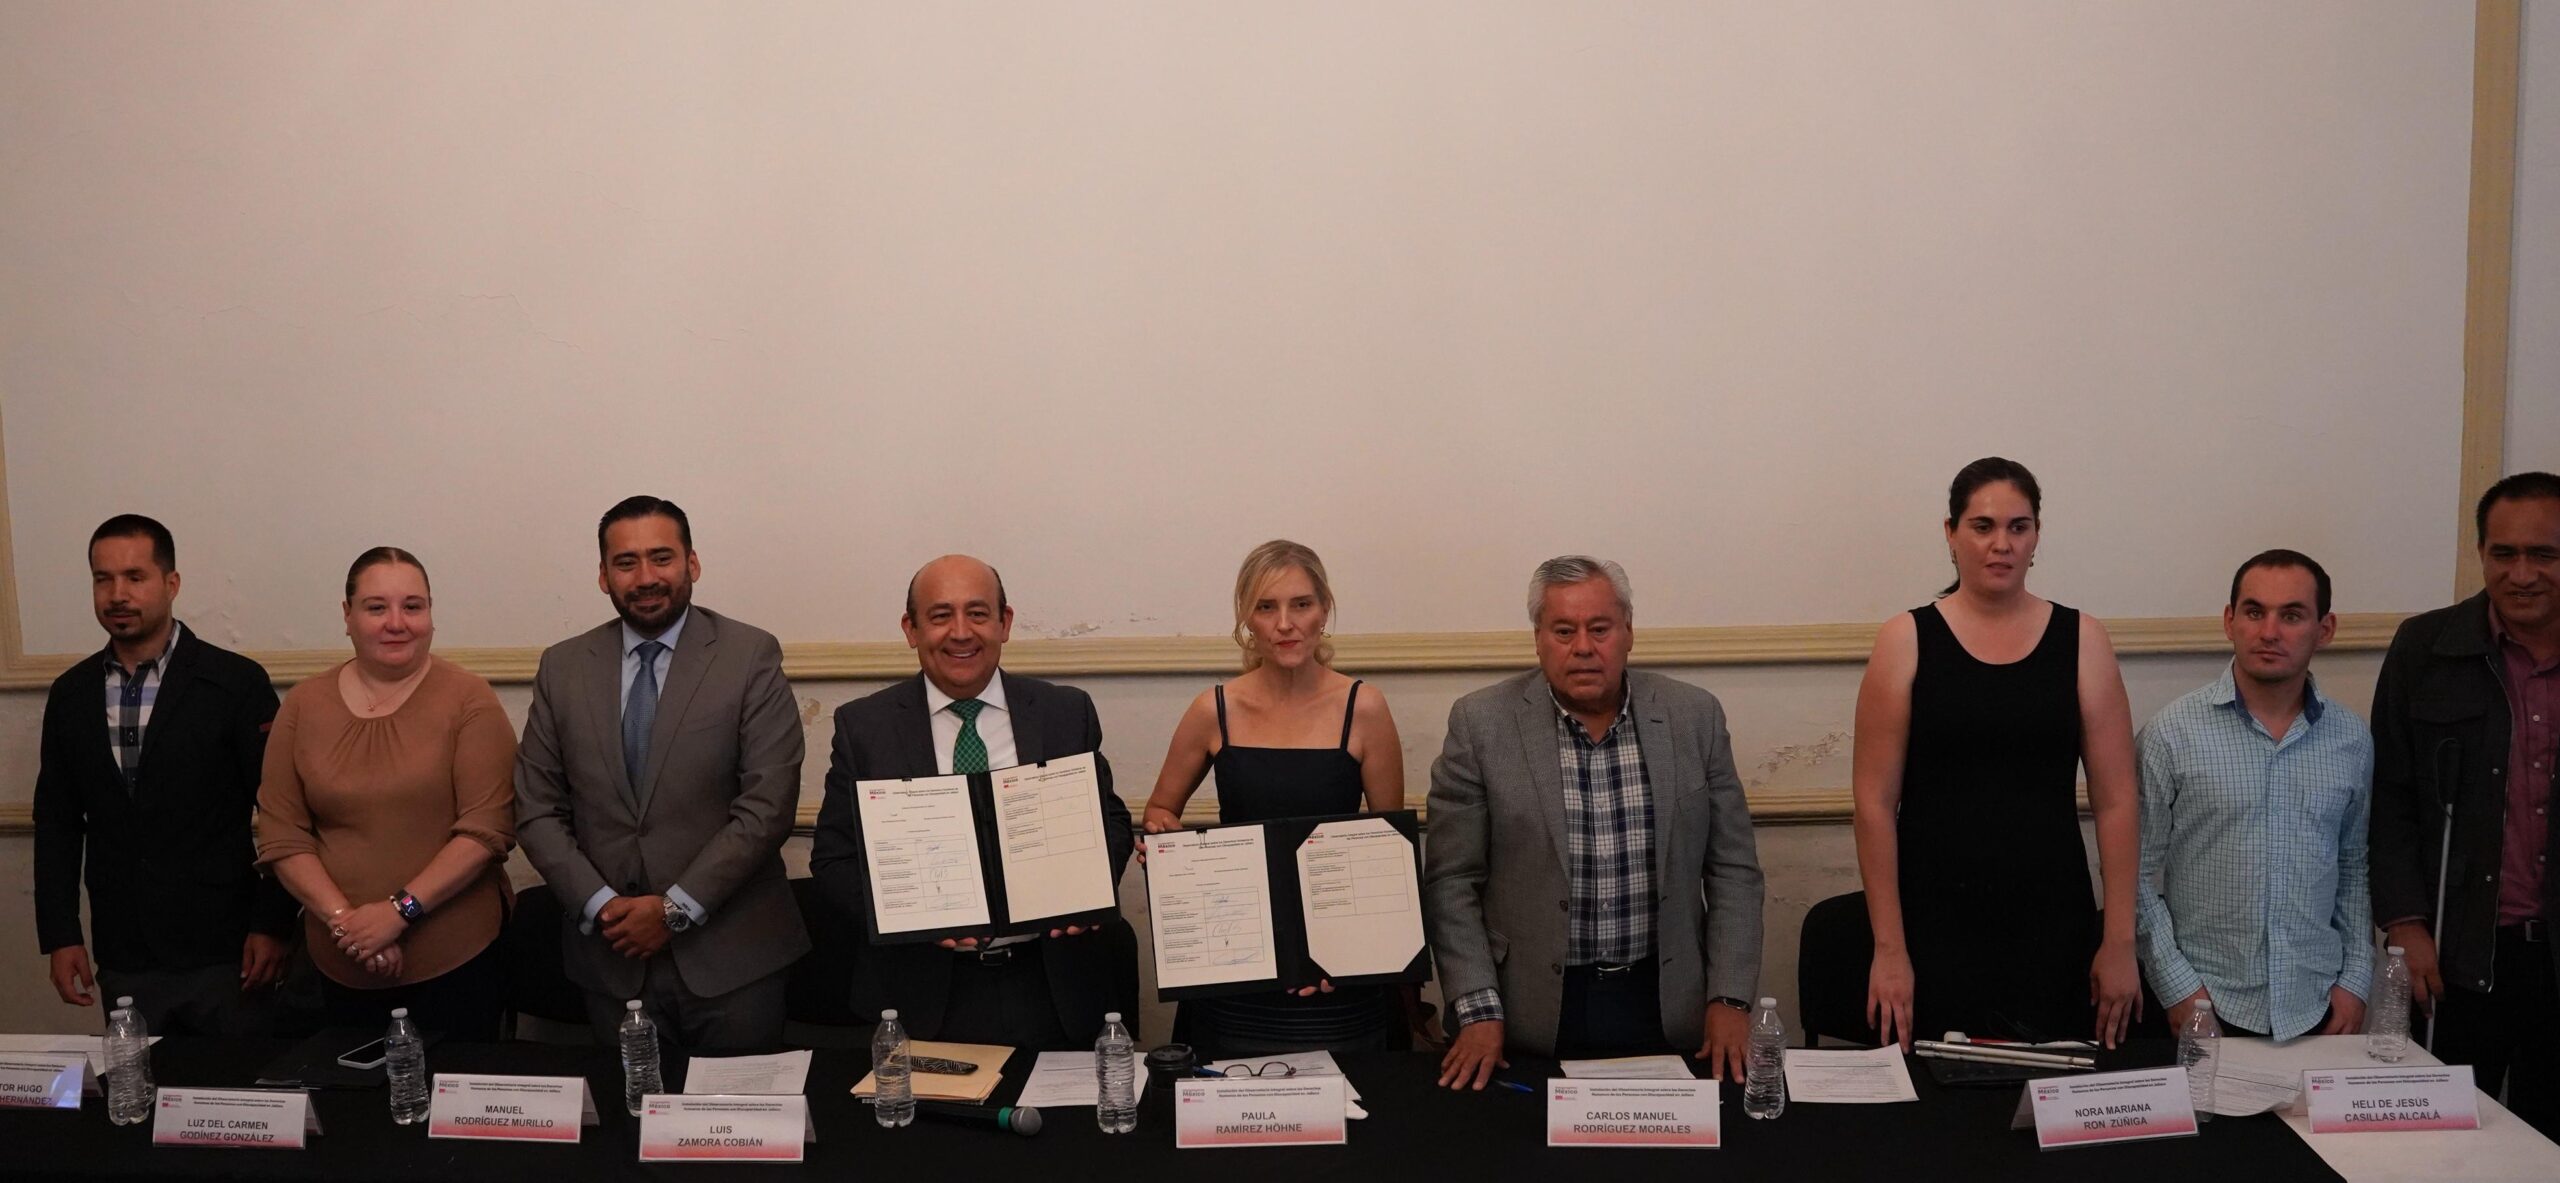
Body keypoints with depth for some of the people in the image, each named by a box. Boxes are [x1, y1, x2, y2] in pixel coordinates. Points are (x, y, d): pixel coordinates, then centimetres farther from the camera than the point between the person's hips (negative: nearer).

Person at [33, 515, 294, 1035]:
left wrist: (273, 925, -8)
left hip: (224, 952, -3)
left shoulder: (237, 682, -6)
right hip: (123, 961, 4)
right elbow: (57, 820, 12)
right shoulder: (70, 694, 7)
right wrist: (59, 935, 7)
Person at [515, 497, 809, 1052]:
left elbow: (768, 806, -10)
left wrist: (677, 908, -12)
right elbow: (537, 810, 6)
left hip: (731, 954, -2)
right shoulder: (563, 668, 6)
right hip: (612, 956, 3)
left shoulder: (752, 656, -4)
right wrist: (600, 904, -7)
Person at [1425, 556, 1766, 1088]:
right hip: (1533, 1014, -2)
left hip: (1667, 1005, 2)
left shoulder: (1694, 716, 0)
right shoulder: (1482, 724, -6)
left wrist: (1729, 1000, -4)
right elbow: (1451, 881, -5)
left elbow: (1733, 870, 4)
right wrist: (1478, 1013, -11)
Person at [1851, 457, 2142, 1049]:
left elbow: (2115, 801, 3)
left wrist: (2120, 941, -2)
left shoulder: (2082, 641, 4)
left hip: (2055, 933, 2)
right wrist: (1888, 947, -7)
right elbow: (1875, 802, -3)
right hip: (1935, 930, -1)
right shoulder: (1906, 640, 0)